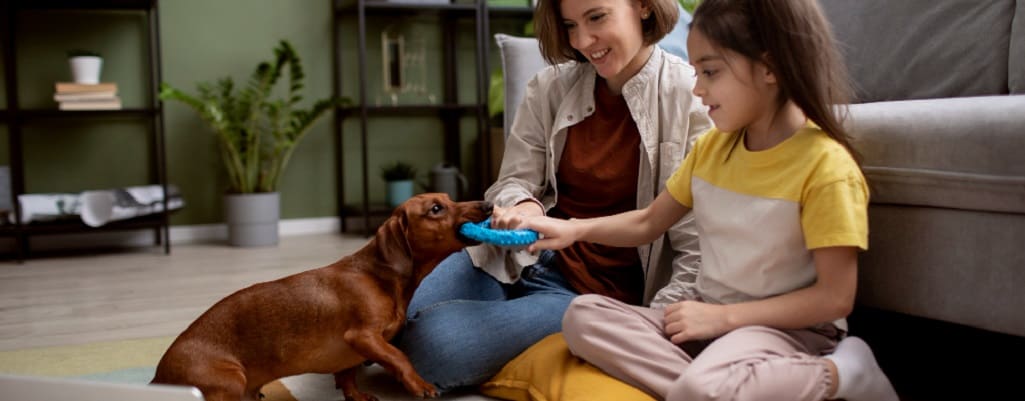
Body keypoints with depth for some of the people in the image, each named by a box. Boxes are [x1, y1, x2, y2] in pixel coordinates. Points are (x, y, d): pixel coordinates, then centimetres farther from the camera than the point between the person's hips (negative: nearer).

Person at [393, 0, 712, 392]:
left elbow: (697, 245, -11)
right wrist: (522, 207, -19)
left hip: (598, 295, -4)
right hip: (518, 257, 5)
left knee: (432, 345, -24)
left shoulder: (693, 99, -12)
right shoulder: (550, 87, 3)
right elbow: (513, 183, 5)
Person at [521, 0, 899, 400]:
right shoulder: (711, 146, 6)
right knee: (583, 316, -11)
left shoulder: (824, 165, -16)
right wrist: (575, 229, -3)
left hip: (783, 327, -7)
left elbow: (834, 298, -17)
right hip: (710, 317, 7)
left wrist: (724, 316, -19)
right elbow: (648, 222, 14)